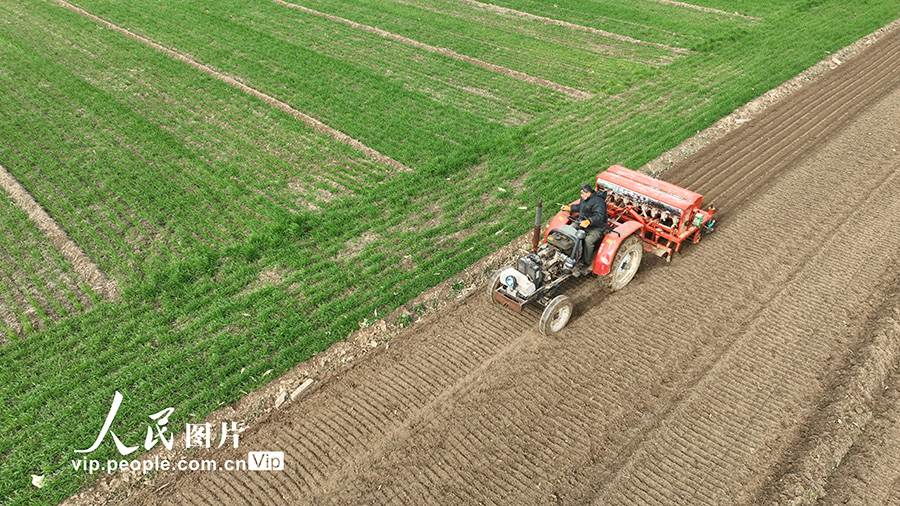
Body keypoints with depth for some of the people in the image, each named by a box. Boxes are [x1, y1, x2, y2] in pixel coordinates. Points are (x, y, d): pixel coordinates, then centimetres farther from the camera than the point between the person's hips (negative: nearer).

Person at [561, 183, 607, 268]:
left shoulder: (598, 202, -21)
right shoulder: (584, 199, 9)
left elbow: (599, 216, -31)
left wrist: (588, 222, -43)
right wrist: (569, 208, 26)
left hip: (596, 228, -9)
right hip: (581, 222, 9)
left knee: (588, 240, -32)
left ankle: (586, 262, -16)